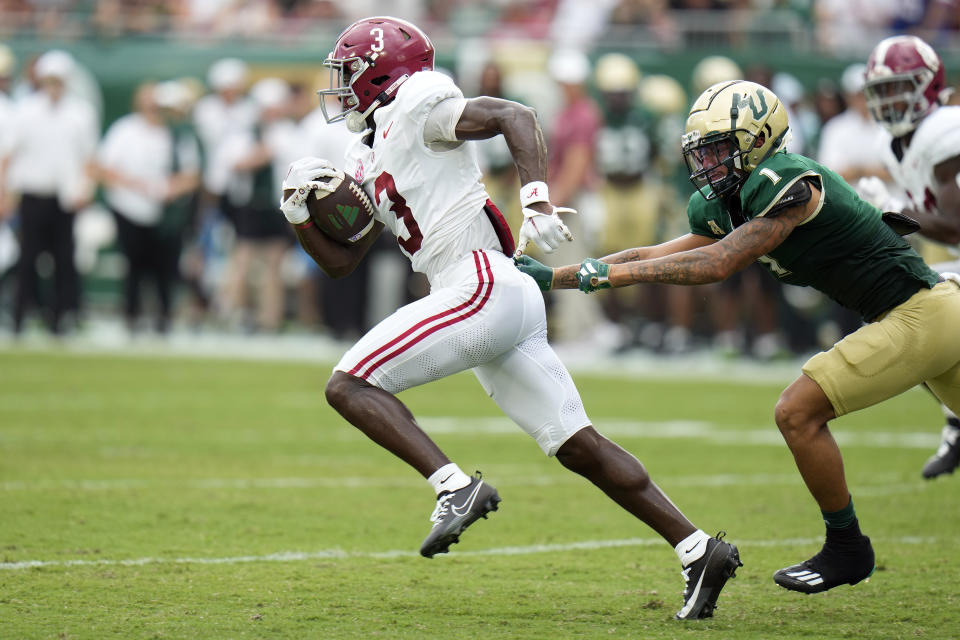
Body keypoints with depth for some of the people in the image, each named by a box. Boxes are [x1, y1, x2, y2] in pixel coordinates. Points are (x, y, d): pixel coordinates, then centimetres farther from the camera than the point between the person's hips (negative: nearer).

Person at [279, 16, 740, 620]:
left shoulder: (414, 104, 0)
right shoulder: (366, 161, 25)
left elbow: (516, 117, -10)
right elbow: (341, 260, 28)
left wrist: (536, 200, -22)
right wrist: (299, 209, 13)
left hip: (483, 287, -9)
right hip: (508, 303, 9)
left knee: (349, 384, -10)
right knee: (579, 447, 5)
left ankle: (457, 486, -20)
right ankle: (700, 550, 3)